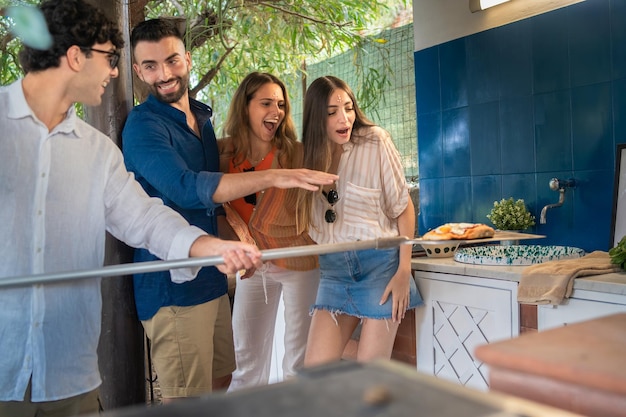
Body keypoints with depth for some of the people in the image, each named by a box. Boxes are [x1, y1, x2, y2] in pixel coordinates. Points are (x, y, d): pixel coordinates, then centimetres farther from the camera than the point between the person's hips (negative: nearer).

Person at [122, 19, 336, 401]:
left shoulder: (203, 118, 13)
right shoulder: (143, 125, -13)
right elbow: (185, 188, -29)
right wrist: (272, 177, -32)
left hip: (212, 279, 8)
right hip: (173, 287, -8)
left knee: (220, 384, 18)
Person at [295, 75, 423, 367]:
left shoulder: (374, 141, -7)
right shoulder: (310, 155, 3)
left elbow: (402, 206, -4)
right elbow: (303, 220, 11)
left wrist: (404, 271, -9)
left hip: (380, 263, -3)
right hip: (333, 269, 4)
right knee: (314, 371, -2)